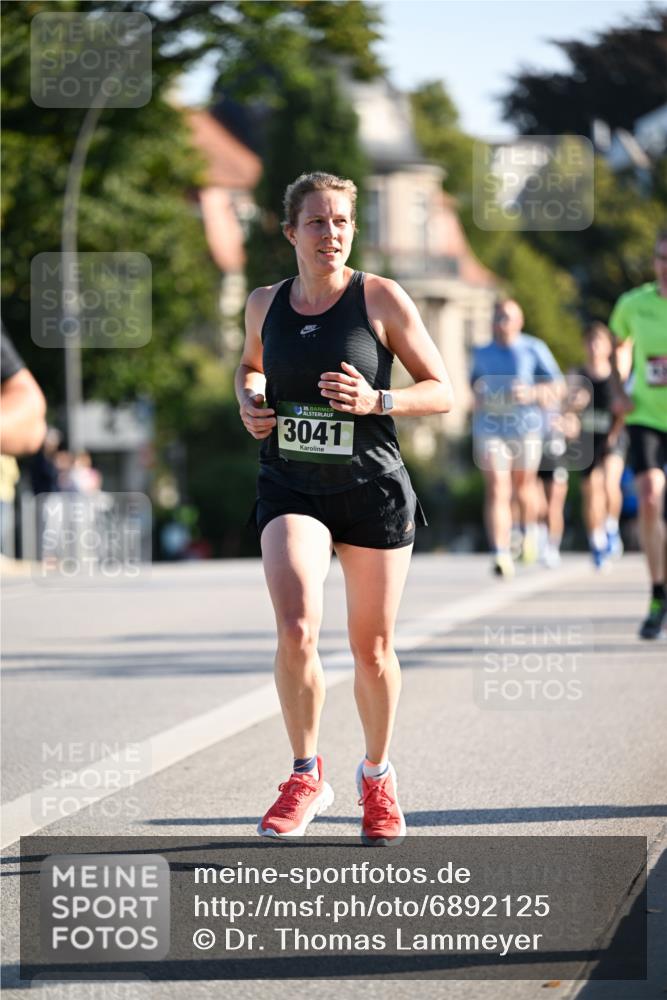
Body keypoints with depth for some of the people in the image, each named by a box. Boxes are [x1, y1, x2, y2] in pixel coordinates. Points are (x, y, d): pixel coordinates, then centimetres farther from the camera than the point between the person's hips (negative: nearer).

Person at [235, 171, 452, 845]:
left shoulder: (382, 300, -6)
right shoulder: (265, 304, 4)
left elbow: (442, 392, -3)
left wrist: (376, 400, -20)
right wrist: (250, 403, 4)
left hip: (371, 488, -1)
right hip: (290, 487, 1)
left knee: (372, 647, 8)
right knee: (296, 628, -21)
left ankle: (377, 777, 33)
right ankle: (306, 777, -2)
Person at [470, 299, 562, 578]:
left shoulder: (533, 349, 2)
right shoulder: (482, 354, 12)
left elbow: (556, 386, 2)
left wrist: (533, 393, -17)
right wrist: (478, 396, 7)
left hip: (525, 426, -1)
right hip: (489, 427, 1)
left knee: (523, 485, 11)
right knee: (496, 491, -12)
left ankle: (530, 529, 45)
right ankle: (501, 555, -19)